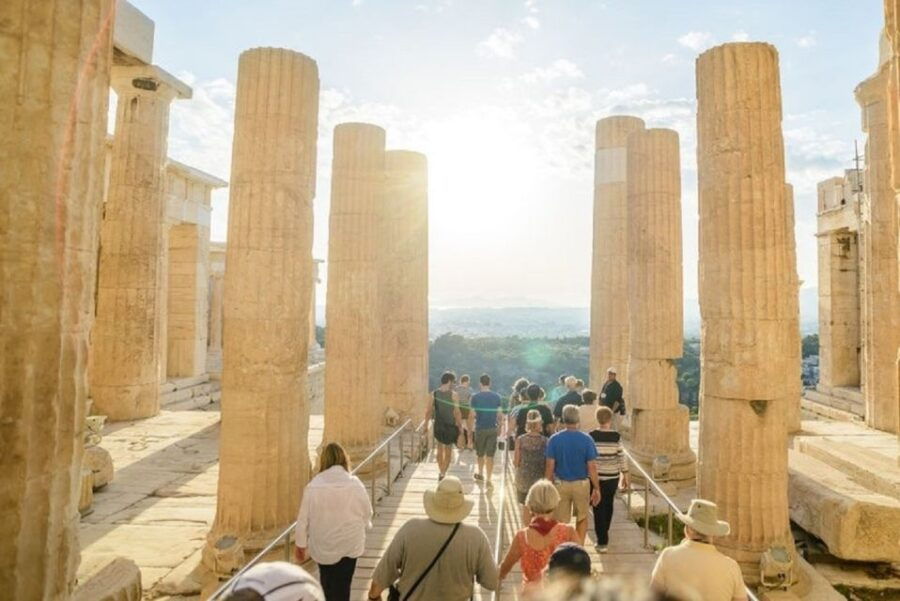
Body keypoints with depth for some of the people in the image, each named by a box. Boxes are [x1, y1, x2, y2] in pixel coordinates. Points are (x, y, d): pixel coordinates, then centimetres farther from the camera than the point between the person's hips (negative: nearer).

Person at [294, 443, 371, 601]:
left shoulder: (314, 486, -15)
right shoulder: (355, 484, -14)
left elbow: (304, 518, -8)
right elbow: (367, 514, -2)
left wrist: (300, 543, 8)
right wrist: (359, 528, 20)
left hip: (323, 545, 1)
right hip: (350, 544, 0)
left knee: (327, 583, 24)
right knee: (342, 587, 13)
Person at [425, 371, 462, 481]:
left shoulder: (434, 394, -4)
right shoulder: (453, 394, -11)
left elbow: (429, 412, -2)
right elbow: (457, 412, -12)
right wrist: (459, 426, -1)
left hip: (438, 426, 3)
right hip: (450, 426, -3)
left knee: (440, 449, 22)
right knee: (448, 451, 12)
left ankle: (441, 471, 30)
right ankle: (443, 473, 6)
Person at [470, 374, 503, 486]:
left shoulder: (475, 397, -8)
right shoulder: (497, 396, -3)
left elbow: (473, 414, -9)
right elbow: (500, 414, -2)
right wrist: (500, 424, 13)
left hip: (480, 428, 0)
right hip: (493, 428, 1)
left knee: (480, 454, 19)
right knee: (490, 455, 6)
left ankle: (480, 474, 37)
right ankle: (488, 479, 4)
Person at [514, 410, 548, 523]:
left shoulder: (520, 440, -11)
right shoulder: (545, 441, -13)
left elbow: (516, 462, -7)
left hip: (523, 479, 1)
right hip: (540, 479, -1)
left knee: (526, 508, 16)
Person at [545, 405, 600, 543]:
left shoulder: (554, 439, -8)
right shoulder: (586, 439, -9)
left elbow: (550, 466, -7)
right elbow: (592, 467, -8)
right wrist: (596, 488, 1)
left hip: (561, 484, 0)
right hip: (582, 484, 0)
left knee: (562, 522, 12)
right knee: (582, 518, 20)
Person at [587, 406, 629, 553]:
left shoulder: (592, 436, -10)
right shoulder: (616, 436, -6)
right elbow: (621, 456, -3)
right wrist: (625, 475, 8)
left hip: (597, 477, -2)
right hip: (613, 477, 2)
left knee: (599, 508, 5)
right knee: (608, 506, 20)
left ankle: (602, 541, 3)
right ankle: (604, 536, 35)